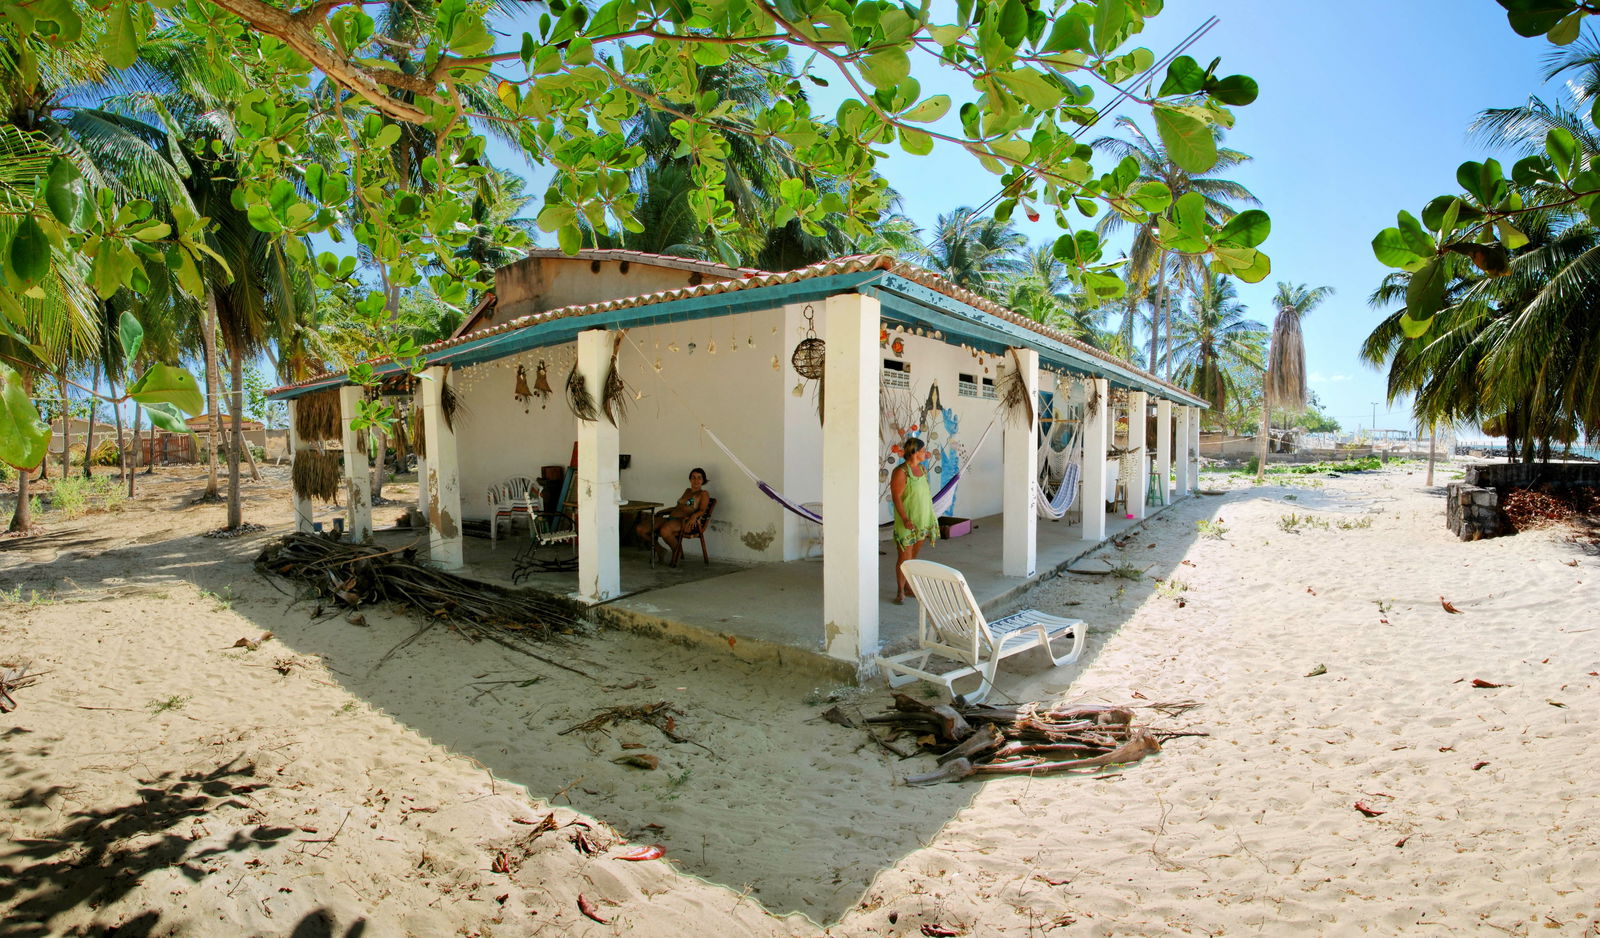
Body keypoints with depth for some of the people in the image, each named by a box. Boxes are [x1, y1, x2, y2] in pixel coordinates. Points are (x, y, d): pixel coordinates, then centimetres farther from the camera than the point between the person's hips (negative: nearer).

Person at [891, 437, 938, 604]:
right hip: (907, 523, -7)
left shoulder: (923, 468, 8)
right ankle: (900, 591, 10)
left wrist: (931, 519, 19)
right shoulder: (901, 471, -16)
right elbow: (896, 497, -18)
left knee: (914, 556, 15)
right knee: (904, 557, -1)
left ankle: (908, 585, 27)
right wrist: (905, 519, -25)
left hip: (923, 521, 7)